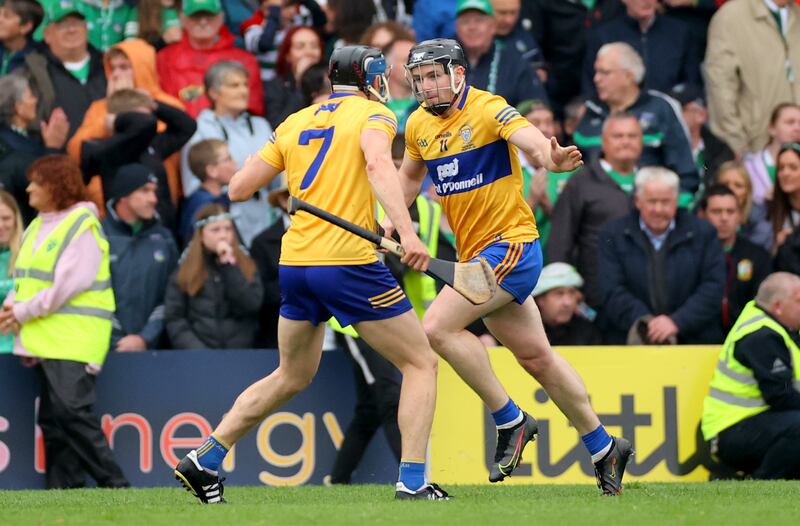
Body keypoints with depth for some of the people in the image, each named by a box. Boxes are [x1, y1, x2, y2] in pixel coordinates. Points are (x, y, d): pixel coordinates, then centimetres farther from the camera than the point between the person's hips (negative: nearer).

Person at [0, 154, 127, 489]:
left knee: (71, 410, -18)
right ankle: (62, 484, 10)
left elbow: (69, 285, -17)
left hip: (74, 335, -9)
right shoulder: (37, 228, 18)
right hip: (43, 339, 9)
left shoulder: (82, 226, -9)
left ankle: (113, 483, -15)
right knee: (52, 417, 6)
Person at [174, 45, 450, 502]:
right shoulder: (374, 114, 0)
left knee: (292, 378, 24)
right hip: (348, 261, -6)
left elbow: (239, 188, 14)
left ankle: (203, 462, 23)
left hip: (296, 262, 6)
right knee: (421, 363, 5)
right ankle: (413, 482, -6)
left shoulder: (295, 123, 16)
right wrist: (408, 233, -33)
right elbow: (378, 164, -22)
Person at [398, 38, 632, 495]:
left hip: (511, 246, -8)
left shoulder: (488, 110, -15)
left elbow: (531, 140, -31)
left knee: (439, 326, -20)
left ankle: (511, 421, -8)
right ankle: (604, 449, 25)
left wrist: (552, 158, -54)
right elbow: (410, 174, 25)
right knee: (537, 358, 13)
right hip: (476, 254, 8)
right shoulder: (419, 125, 7)